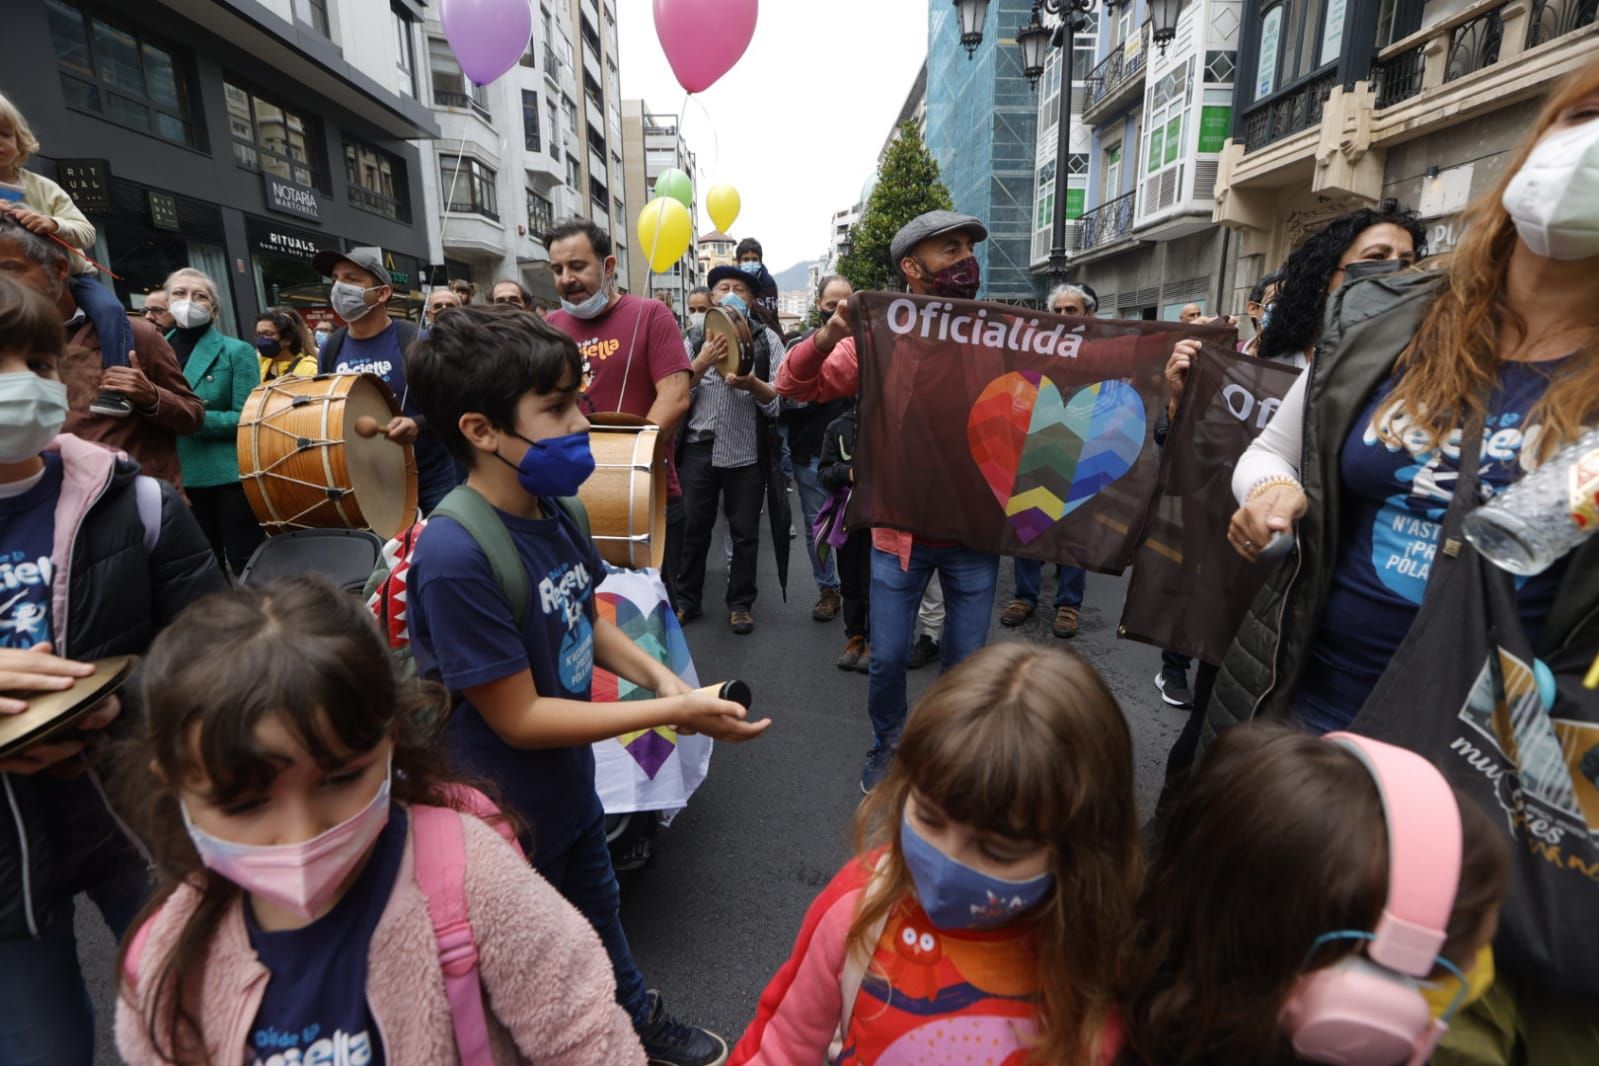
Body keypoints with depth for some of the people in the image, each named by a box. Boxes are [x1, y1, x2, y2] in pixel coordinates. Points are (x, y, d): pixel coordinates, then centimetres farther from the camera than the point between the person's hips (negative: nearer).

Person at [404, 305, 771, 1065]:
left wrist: (657, 676, -11)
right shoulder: (456, 558, -32)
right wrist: (672, 714, -26)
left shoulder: (551, 508, -9)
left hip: (569, 778, 8)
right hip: (507, 810, -7)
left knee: (598, 909, 31)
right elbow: (519, 718, -27)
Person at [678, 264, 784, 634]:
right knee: (694, 526, 8)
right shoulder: (695, 340, 7)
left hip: (747, 450, -1)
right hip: (700, 447, 1)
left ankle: (741, 604, 21)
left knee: (745, 531, 7)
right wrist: (701, 363, -17)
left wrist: (752, 384, -24)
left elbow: (781, 398, -4)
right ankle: (687, 600, 22)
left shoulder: (767, 340, 3)